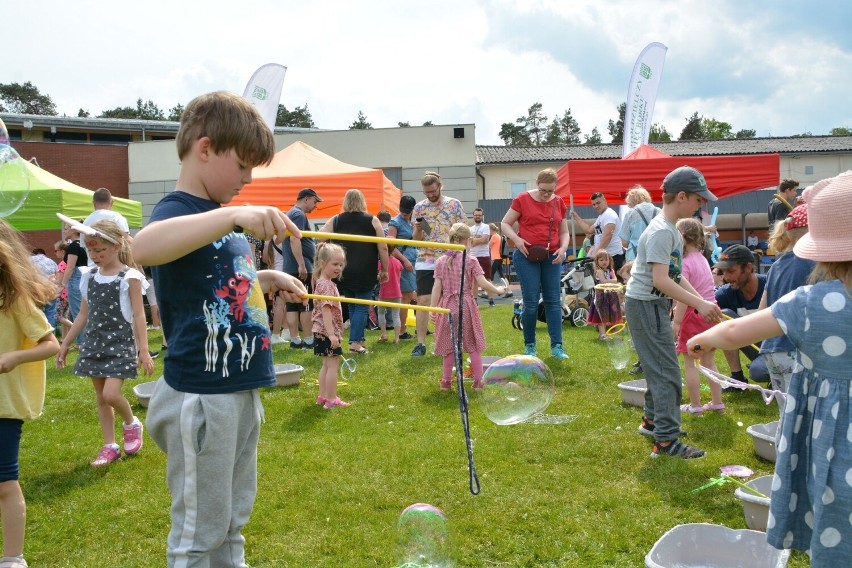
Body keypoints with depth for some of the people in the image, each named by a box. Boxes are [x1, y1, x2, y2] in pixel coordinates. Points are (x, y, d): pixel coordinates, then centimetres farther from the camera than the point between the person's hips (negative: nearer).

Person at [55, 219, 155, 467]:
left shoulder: (129, 277, -9)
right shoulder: (89, 278, 7)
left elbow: (139, 316, -9)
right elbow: (84, 314, 14)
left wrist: (144, 350, -13)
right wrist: (65, 344, 15)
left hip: (121, 343, -6)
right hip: (96, 343, 6)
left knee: (111, 394, -16)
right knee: (100, 397, 9)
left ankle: (131, 424, 14)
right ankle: (109, 446, 20)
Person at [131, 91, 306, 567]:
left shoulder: (222, 218, 14)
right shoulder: (178, 211, -15)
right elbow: (143, 248, -41)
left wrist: (268, 280, 14)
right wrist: (234, 216, -49)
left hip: (241, 390, 9)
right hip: (202, 396, -9)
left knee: (231, 521, 21)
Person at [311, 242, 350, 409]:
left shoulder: (323, 283, 13)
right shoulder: (326, 285, -18)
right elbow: (326, 310, -24)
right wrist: (331, 334, -28)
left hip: (322, 332, 10)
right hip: (327, 332, -10)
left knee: (326, 364, 17)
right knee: (333, 364, -5)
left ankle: (322, 396, 24)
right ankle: (331, 399, -1)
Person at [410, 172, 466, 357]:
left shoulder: (454, 204, 2)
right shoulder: (419, 207, 6)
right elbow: (416, 239, 7)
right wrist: (418, 229, -15)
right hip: (425, 262, 1)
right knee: (423, 301, -5)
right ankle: (420, 343, -1)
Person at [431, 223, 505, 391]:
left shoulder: (441, 261, 2)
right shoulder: (471, 261, -6)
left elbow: (437, 287, 0)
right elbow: (483, 284, -10)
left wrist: (432, 308, 3)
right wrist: (498, 290, 7)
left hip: (447, 306, 2)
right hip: (466, 307, -2)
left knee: (449, 346, 10)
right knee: (474, 345, 10)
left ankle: (446, 381, 14)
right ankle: (478, 380, 13)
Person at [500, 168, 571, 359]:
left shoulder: (559, 203, 9)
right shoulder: (523, 200, -1)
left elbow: (564, 232, 16)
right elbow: (505, 224, 3)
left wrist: (563, 247, -4)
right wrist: (516, 239, -15)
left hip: (551, 257, 3)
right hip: (527, 256, -3)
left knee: (553, 301, 1)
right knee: (531, 302, -3)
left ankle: (557, 346, 4)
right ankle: (529, 345, 10)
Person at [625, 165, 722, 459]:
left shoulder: (671, 230, 12)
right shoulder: (661, 231, -20)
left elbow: (676, 276, 13)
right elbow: (660, 280, -27)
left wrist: (702, 301, 3)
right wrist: (699, 304, -26)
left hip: (655, 304, 10)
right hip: (645, 304, -10)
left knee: (660, 367, 21)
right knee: (667, 373, -9)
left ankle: (652, 420, 36)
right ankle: (666, 441, -5)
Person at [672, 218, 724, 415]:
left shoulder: (685, 263, -16)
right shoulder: (702, 259, 10)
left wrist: (676, 322, -19)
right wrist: (678, 309, 21)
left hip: (694, 314, -8)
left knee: (689, 362, 2)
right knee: (709, 361, 17)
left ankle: (695, 405, 7)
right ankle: (717, 402, 22)